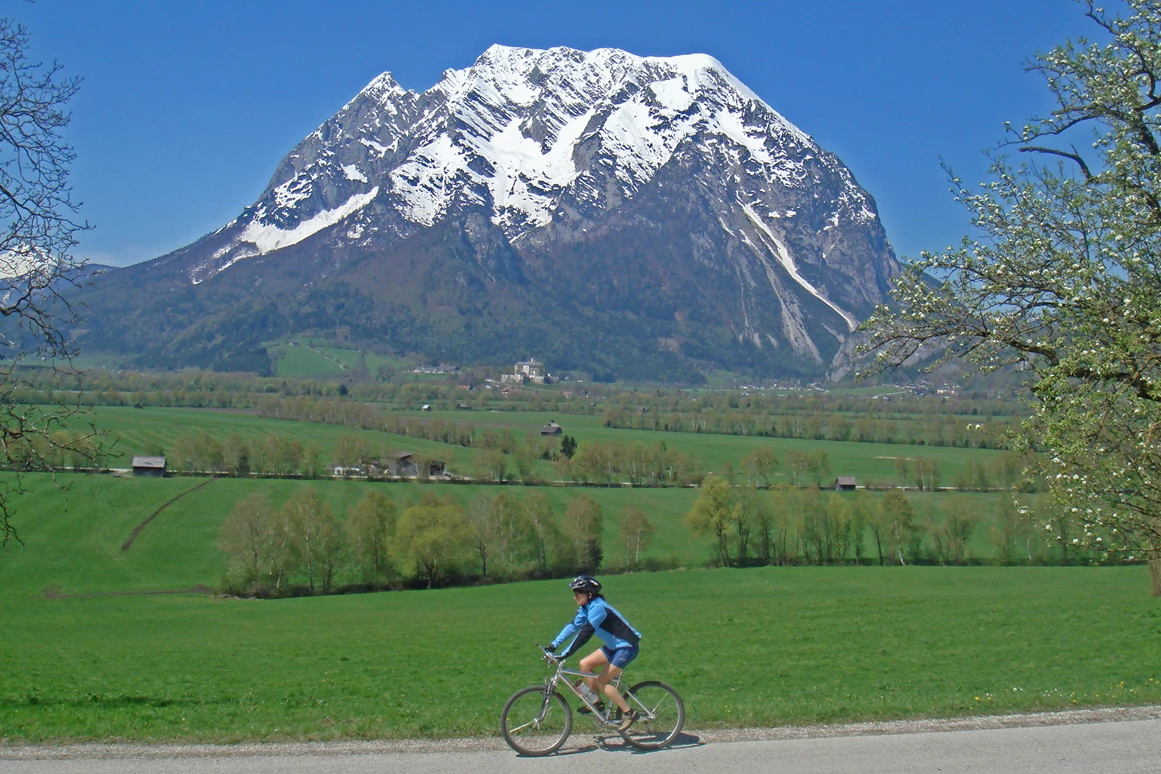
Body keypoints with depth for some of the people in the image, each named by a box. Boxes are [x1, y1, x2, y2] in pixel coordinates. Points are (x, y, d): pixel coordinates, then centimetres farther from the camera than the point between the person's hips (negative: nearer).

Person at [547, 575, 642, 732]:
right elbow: (573, 626, 7)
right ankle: (598, 702, 15)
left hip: (627, 647, -9)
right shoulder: (586, 608, 4)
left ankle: (629, 713, -2)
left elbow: (585, 633, -30)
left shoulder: (598, 607, -24)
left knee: (601, 681, -10)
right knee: (584, 664, 4)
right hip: (614, 645, 9)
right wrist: (553, 646, 1)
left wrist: (565, 654, -31)